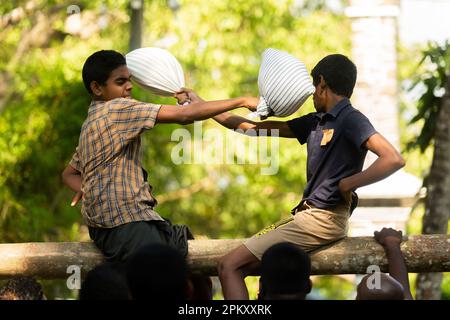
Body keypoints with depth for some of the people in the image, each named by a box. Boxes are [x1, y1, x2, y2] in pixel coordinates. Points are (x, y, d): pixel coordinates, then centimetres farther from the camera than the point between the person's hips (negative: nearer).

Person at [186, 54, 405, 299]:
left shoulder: (351, 120, -9)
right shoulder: (315, 122, 16)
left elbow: (394, 159, -23)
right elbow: (255, 128, 22)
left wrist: (347, 185, -17)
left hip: (324, 219, -9)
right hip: (305, 213, 9)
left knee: (230, 266, -13)